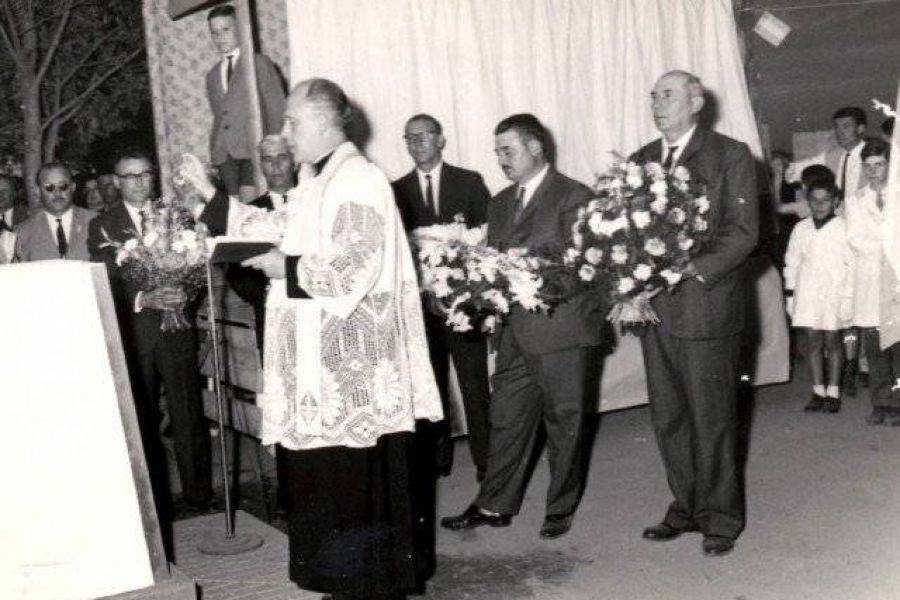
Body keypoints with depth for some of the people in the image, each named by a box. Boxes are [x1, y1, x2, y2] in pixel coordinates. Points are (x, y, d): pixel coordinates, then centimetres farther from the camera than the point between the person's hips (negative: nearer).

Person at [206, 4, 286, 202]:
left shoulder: (260, 64, 7)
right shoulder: (212, 76, 23)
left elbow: (277, 110, 1)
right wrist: (214, 150, 12)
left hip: (254, 148, -5)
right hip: (224, 153, 5)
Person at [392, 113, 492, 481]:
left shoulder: (469, 182, 6)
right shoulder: (398, 190, 9)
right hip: (419, 299, 1)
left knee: (474, 382, -1)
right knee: (429, 382, 5)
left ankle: (486, 459, 7)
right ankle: (436, 457, 16)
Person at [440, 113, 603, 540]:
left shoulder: (574, 198, -5)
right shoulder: (500, 203, 16)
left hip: (561, 332, -6)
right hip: (514, 333, 6)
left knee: (563, 424, 5)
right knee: (507, 419, 9)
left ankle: (560, 509, 19)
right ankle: (495, 505, 19)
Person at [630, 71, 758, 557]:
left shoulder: (730, 155, -2)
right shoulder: (640, 160, 14)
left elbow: (744, 231, -8)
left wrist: (693, 270, -19)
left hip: (706, 305, -5)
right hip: (654, 307, 5)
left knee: (711, 418, 3)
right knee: (667, 419, 11)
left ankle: (719, 517, 17)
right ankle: (686, 508, 25)